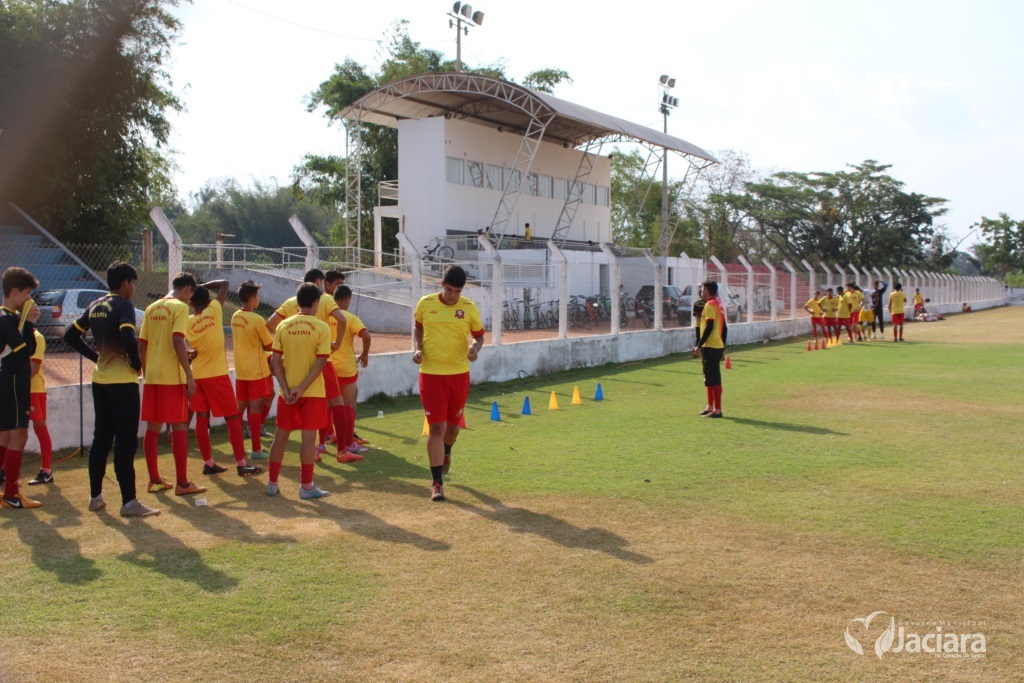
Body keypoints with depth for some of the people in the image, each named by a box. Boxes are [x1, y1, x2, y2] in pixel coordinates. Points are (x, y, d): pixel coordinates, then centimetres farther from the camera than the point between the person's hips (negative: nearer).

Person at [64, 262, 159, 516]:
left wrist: (96, 356, 16)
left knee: (101, 439, 15)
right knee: (125, 442, -6)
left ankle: (95, 497, 22)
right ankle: (129, 502, -6)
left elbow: (70, 335, 18)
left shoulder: (95, 306, 12)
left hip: (100, 380, 8)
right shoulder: (123, 305, -12)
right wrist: (137, 363, -11)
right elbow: (128, 338, -27)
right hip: (123, 381, -8)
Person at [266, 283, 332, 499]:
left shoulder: (283, 326, 3)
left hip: (287, 392, 4)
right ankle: (306, 486, 3)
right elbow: (321, 362, -14)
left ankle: (272, 484, 18)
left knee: (281, 436, 12)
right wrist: (301, 388, -14)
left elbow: (275, 360, -1)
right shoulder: (321, 327, -7)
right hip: (313, 392, -4)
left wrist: (286, 389, -5)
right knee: (309, 437, 0)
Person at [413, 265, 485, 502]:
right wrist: (416, 349, -3)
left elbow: (479, 335, 7)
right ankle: (437, 483, -1)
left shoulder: (469, 307, -3)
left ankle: (446, 453, 51)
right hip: (431, 373, -2)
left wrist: (475, 349, -15)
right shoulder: (425, 304, -3)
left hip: (459, 374, 2)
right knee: (436, 427, -7)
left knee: (453, 424, 15)